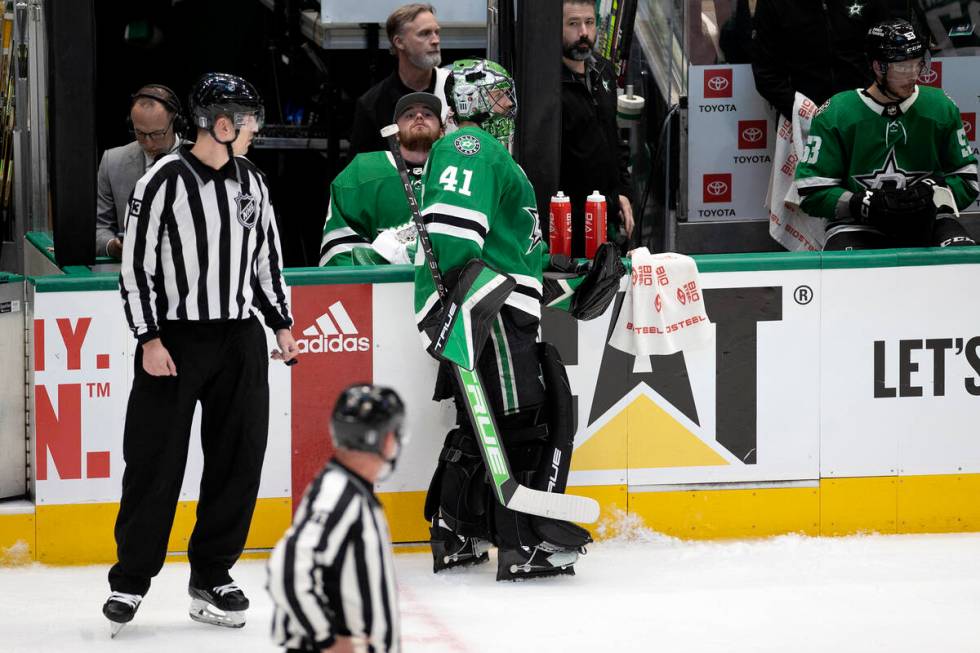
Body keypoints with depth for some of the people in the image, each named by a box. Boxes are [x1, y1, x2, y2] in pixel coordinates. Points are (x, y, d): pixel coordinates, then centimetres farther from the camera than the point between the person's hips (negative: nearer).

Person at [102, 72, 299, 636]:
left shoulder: (251, 180, 9)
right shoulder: (166, 181, -10)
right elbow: (135, 262, -9)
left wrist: (282, 324, 16)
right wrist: (149, 340, -12)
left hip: (240, 338, 5)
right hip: (174, 339, -5)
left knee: (239, 459, 3)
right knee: (156, 462, -3)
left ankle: (212, 576, 14)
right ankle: (132, 578, 9)